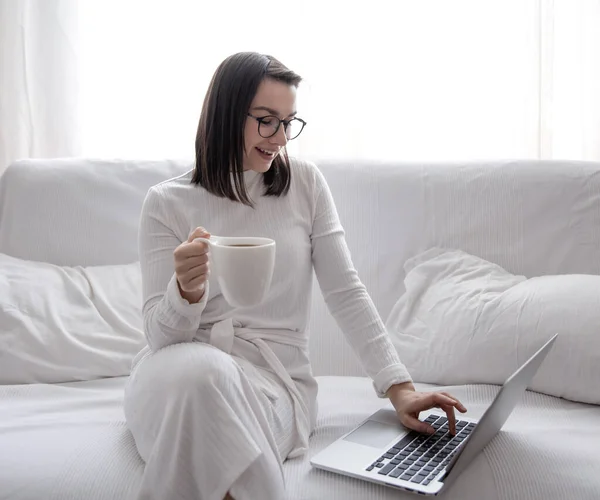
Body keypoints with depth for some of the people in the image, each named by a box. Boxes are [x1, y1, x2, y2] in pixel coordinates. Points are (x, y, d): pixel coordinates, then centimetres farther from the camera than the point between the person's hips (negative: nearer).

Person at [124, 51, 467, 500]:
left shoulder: (306, 184, 5)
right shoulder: (166, 202, 2)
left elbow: (346, 293, 2)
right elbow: (160, 333, -2)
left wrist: (399, 388, -9)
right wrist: (186, 291, -26)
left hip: (275, 376, 0)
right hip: (177, 374, 1)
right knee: (199, 368, -35)